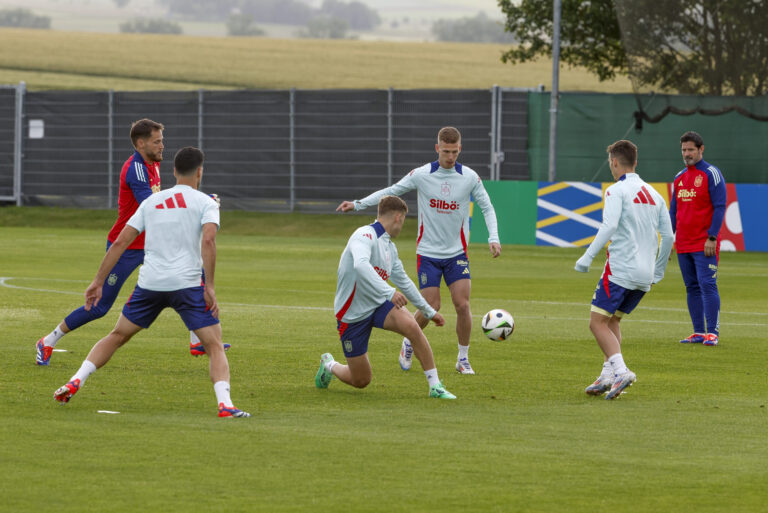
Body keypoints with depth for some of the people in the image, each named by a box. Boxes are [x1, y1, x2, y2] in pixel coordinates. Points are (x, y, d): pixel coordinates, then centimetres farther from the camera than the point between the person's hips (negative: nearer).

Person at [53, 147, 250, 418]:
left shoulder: (151, 202, 17)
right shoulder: (205, 203, 4)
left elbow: (119, 243, 12)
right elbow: (208, 240, -14)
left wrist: (98, 281, 16)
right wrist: (210, 288, -15)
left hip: (149, 283, 4)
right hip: (187, 282, -4)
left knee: (117, 336, 20)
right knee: (215, 347, 0)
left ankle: (74, 383, 9)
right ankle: (224, 403, -20)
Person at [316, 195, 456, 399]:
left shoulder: (390, 247, 9)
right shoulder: (365, 235, -19)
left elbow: (404, 281, 23)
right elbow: (360, 264, -41)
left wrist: (429, 311, 27)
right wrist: (389, 292, -49)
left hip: (378, 305, 6)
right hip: (353, 314, -6)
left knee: (412, 327, -25)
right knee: (361, 381, 1)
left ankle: (435, 386, -17)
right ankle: (329, 365, 34)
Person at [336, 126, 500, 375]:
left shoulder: (469, 177, -4)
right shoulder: (421, 175, -6)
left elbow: (487, 207, 4)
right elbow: (391, 191, 3)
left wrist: (493, 238, -10)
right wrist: (358, 204, -1)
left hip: (457, 253, 1)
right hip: (428, 253, -1)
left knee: (462, 304, -9)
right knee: (431, 306, -6)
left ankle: (463, 358, 7)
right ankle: (408, 345, 22)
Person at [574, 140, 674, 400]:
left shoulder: (617, 190, -6)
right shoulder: (654, 194, 15)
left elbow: (609, 226, -21)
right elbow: (668, 236, 13)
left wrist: (587, 257, -19)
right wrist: (658, 271, 23)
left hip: (620, 269, -7)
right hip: (644, 275, 7)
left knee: (598, 322, -4)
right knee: (613, 321, 18)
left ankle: (620, 371, -21)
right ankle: (608, 374, 7)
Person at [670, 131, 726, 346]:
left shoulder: (711, 174, -4)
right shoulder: (679, 177, 15)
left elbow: (719, 207, -9)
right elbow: (673, 209, 20)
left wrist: (712, 237, -16)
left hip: (704, 245, -7)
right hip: (683, 245, 7)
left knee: (707, 285, -12)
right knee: (692, 288, 6)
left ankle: (712, 332, -11)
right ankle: (699, 332, 10)